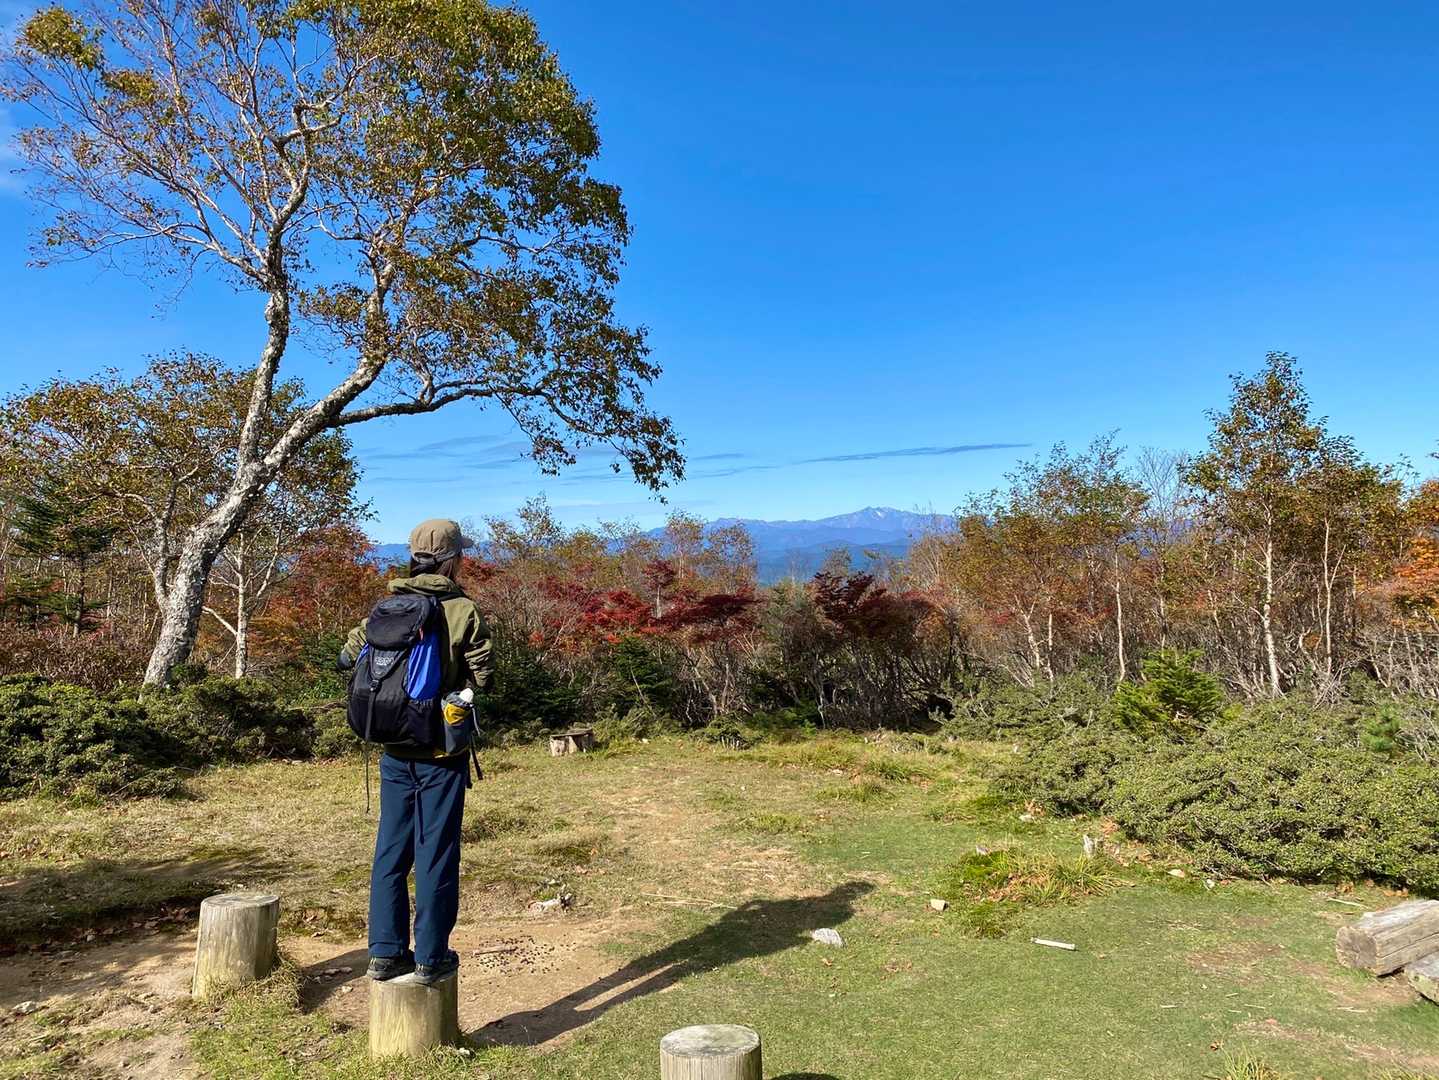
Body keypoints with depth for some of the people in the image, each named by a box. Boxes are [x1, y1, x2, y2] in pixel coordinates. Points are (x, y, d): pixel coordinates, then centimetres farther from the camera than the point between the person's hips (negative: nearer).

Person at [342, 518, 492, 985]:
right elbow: (481, 678, -12)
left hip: (395, 749, 4)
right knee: (436, 851, 5)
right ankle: (431, 957, 13)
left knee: (391, 848, 14)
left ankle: (385, 951, 20)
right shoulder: (463, 611, -12)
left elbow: (348, 655, 8)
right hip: (442, 750, -4)